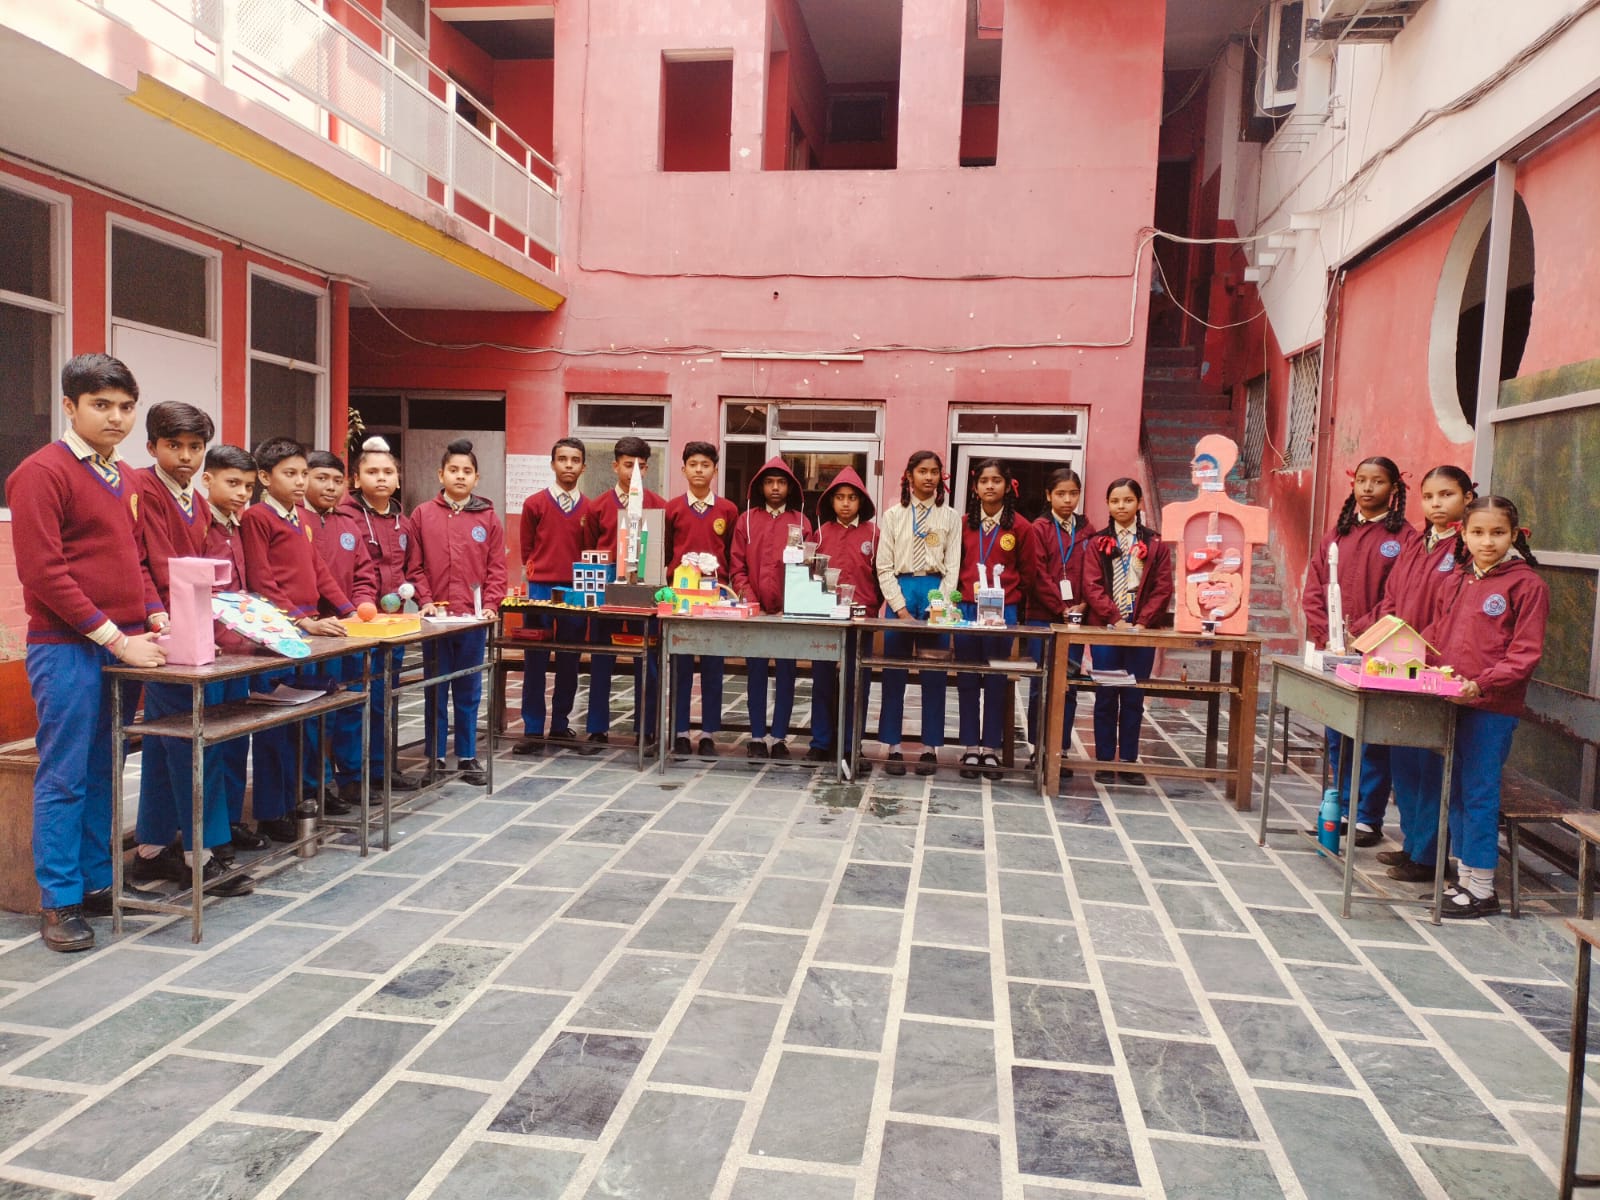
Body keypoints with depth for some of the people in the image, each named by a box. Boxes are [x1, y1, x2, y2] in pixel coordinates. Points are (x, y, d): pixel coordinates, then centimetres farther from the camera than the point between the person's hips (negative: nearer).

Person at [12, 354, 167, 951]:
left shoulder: (120, 476, 15)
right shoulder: (42, 471, -9)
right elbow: (43, 573, -15)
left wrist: (156, 620, 6)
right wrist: (114, 637, -17)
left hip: (122, 644, 7)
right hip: (66, 648, -7)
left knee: (102, 772, 12)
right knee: (64, 777, 0)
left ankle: (96, 881, 22)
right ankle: (59, 903, 9)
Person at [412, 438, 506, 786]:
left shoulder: (488, 518, 5)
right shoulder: (422, 515, 3)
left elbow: (497, 568, 4)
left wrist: (490, 605, -7)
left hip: (474, 619, 1)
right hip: (436, 617, 0)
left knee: (469, 691, 8)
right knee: (436, 690, 7)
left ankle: (467, 757, 18)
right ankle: (435, 758, 17)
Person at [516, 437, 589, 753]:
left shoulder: (589, 508, 5)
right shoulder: (534, 504, 1)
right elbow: (526, 548, 9)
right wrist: (541, 571, 6)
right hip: (540, 589, -1)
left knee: (569, 662, 7)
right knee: (535, 661, 1)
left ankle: (561, 725, 19)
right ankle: (533, 730, 6)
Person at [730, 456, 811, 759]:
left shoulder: (801, 522, 6)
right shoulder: (746, 520, 7)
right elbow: (738, 566, 4)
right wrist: (749, 599, -9)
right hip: (755, 610, 0)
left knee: (786, 674, 3)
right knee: (756, 673, 5)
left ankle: (779, 737, 11)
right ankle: (757, 737, 12)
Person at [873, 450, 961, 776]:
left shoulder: (950, 517, 7)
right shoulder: (893, 516, 6)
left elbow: (952, 566, 2)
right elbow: (885, 567, 1)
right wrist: (901, 608, -9)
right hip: (901, 591, 0)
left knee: (934, 674, 3)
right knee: (894, 673, 1)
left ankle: (930, 747, 11)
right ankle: (893, 747, 7)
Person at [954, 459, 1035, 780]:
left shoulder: (1021, 527, 0)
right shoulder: (964, 524, 4)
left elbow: (1026, 575, 6)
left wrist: (1007, 600, 2)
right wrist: (960, 595, 3)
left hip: (1003, 612, -1)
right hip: (967, 609, 2)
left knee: (996, 681, 4)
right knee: (967, 681, 5)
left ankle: (991, 748, 13)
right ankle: (970, 748, 13)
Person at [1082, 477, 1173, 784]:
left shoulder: (1156, 544, 6)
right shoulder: (1098, 543, 6)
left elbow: (1163, 588, 1)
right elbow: (1092, 586, -3)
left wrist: (1142, 622, -11)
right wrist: (1115, 619, -14)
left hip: (1143, 631, 1)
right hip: (1105, 629, 0)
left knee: (1134, 698, 6)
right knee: (1105, 697, 3)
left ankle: (1129, 761, 13)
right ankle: (1104, 761, 10)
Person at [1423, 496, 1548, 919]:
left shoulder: (1526, 584, -7)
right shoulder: (1457, 580, 13)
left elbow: (1525, 653, -11)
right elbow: (1437, 633, 21)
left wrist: (1483, 683, -22)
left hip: (1493, 707, -7)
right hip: (1450, 701, 7)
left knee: (1479, 794, -2)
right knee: (1456, 792, 12)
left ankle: (1482, 889, 8)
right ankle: (1464, 879, 24)